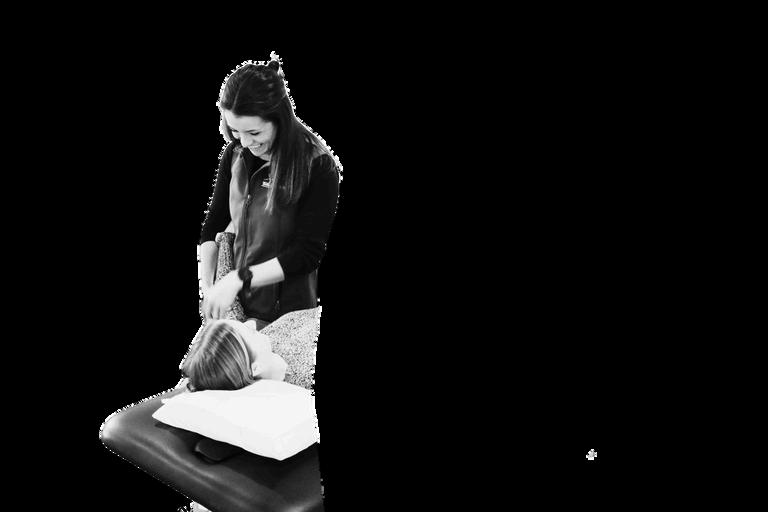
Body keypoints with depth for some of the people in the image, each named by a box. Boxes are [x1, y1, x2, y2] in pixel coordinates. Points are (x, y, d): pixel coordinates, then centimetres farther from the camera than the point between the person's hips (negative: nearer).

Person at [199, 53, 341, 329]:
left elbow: (308, 252, -17)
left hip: (286, 315, -5)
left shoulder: (318, 166, -16)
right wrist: (207, 288, -7)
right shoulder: (235, 155, 0)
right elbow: (214, 226, 6)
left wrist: (239, 279, -21)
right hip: (236, 306, 5)